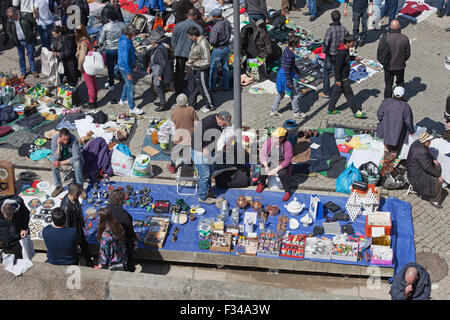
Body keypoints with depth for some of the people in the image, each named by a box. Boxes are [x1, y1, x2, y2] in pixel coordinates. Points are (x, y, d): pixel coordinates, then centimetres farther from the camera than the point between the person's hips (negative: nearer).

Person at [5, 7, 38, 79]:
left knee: (31, 56, 8)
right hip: (19, 42, 2)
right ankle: (23, 72, 24)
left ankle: (33, 71, 23)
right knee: (21, 58, 10)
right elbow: (8, 32, 7)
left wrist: (30, 35, 3)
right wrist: (14, 40, -1)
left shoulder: (25, 17, -11)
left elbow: (32, 24, 3)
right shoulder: (9, 21, -5)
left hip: (28, 41, -2)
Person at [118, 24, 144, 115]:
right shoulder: (125, 43, -30)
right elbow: (125, 59, -29)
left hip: (128, 65, 10)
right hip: (125, 67, -10)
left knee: (128, 83, 27)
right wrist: (129, 73, -24)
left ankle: (123, 100, 45)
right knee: (130, 87, -2)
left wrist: (133, 65, 23)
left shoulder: (124, 38, 2)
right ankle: (132, 108, 7)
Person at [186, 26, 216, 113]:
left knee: (203, 88, 8)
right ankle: (192, 105, 38)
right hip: (193, 70, 9)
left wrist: (193, 63, -22)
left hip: (201, 70, -9)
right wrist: (190, 61, 4)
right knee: (192, 88, 21)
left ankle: (210, 106, 28)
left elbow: (207, 62, -27)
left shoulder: (203, 44, -28)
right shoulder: (196, 41, -1)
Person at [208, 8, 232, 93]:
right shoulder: (227, 22, -3)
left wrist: (209, 39, -4)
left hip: (218, 49, -7)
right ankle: (226, 86, 25)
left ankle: (212, 87, 17)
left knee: (213, 68, 8)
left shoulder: (216, 27, -26)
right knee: (225, 67, 18)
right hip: (227, 48, 7)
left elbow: (213, 41, -25)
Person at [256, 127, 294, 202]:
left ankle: (287, 191, -8)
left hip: (281, 164, -2)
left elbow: (287, 160, -18)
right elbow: (262, 154, -9)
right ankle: (262, 183, 12)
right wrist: (266, 167, -21)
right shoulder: (269, 141, -15)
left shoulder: (287, 144, -20)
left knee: (282, 173, -32)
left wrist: (276, 169, -25)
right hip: (269, 162, 2)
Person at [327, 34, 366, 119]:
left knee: (337, 92, 18)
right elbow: (337, 67, -26)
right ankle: (356, 112, 13)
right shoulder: (341, 53, -29)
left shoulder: (346, 49, 1)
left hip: (344, 76, 9)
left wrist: (354, 58, 6)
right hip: (342, 77, -9)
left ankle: (331, 109, 29)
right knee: (349, 94, 2)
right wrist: (338, 79, -22)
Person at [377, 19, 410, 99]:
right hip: (400, 66, 1)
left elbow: (379, 53, -12)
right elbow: (408, 54, -4)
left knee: (388, 85, 16)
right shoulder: (405, 38, -15)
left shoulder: (384, 38, -19)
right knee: (400, 83, 24)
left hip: (388, 66, -1)